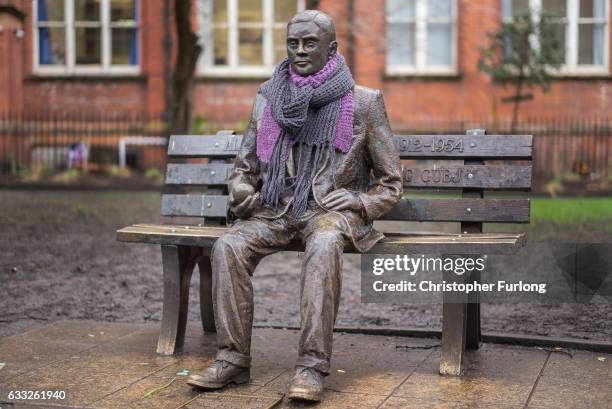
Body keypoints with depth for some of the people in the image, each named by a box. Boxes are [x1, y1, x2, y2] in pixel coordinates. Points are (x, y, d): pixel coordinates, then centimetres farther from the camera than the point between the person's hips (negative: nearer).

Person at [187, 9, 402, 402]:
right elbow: (244, 166, 19)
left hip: (331, 210, -3)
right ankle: (233, 359, -20)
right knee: (228, 247, -26)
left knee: (324, 245, -38)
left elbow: (391, 183, 6)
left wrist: (358, 201, -13)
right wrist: (242, 191, -4)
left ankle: (312, 366, -36)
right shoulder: (268, 99, 11)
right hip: (277, 209, 4)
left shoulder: (363, 103, 2)